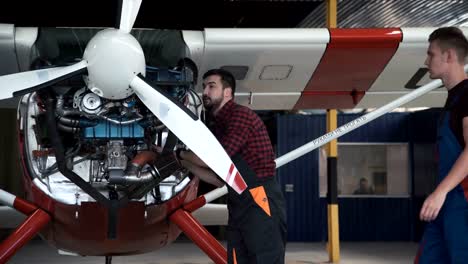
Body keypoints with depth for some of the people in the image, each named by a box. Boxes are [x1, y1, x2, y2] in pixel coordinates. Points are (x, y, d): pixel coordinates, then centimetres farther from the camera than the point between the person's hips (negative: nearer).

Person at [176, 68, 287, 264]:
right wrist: (183, 161, 16)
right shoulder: (216, 126, 20)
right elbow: (219, 178, 20)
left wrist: (181, 153, 2)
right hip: (238, 207, 9)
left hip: (261, 203, -9)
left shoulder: (240, 115, -8)